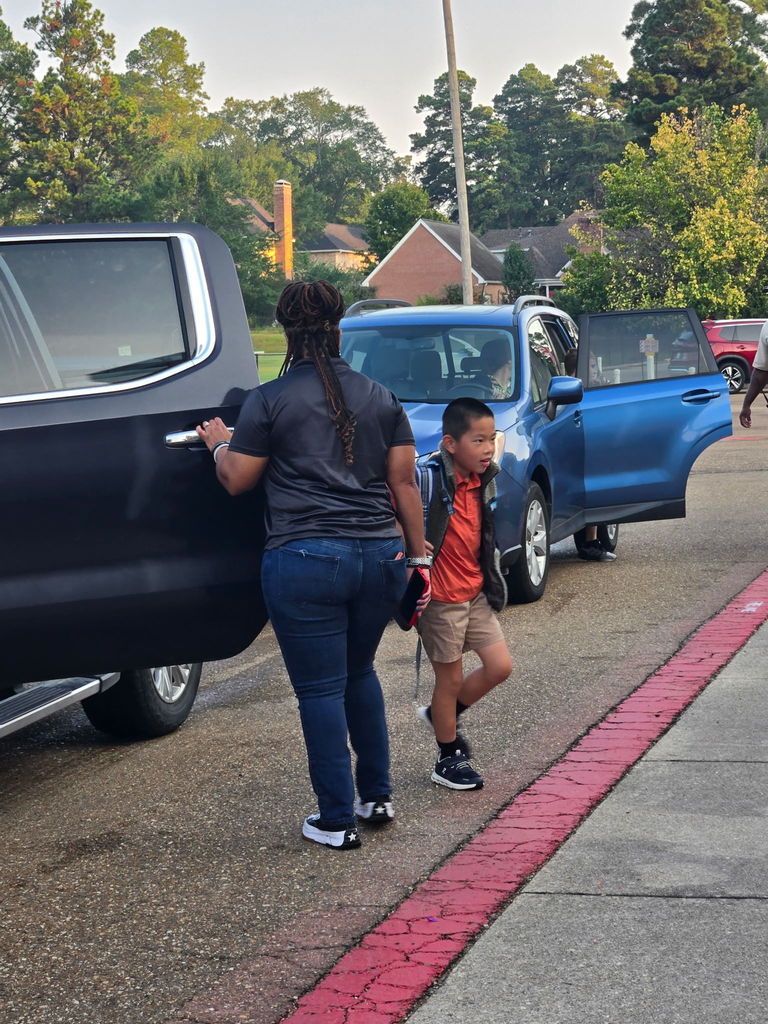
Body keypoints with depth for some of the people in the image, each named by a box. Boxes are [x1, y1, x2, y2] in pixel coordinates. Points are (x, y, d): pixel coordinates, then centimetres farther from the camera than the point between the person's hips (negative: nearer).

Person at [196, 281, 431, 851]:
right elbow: (405, 484, 8)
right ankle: (378, 797, 27)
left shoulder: (269, 400, -4)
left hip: (305, 562, -5)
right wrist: (418, 554, 13)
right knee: (359, 673, 23)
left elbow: (237, 481, 2)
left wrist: (219, 444, 22)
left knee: (321, 690, 4)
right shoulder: (381, 398, 8)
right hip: (379, 556, 5)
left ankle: (337, 821, 9)